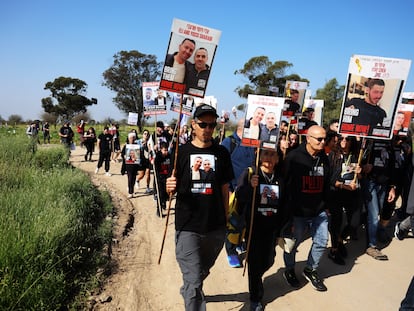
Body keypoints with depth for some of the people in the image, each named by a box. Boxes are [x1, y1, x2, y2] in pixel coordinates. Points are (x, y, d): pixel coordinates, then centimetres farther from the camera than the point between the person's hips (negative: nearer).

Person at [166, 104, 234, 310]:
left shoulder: (222, 153, 3)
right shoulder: (181, 152, -2)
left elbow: (224, 189, 9)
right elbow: (172, 189, 1)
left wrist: (226, 219, 9)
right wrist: (170, 187, -22)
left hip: (216, 227, 3)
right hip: (188, 227, -3)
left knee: (202, 271, 23)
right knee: (194, 281, -4)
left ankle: (187, 292, 52)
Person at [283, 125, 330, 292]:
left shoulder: (324, 159, 6)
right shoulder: (294, 157, -13)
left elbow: (326, 185, 16)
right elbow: (286, 184, -12)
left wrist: (325, 205, 16)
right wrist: (288, 209, -12)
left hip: (319, 211, 5)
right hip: (298, 211, -5)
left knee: (321, 242, 9)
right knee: (293, 243, 9)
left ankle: (310, 270, 32)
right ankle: (289, 270, 34)